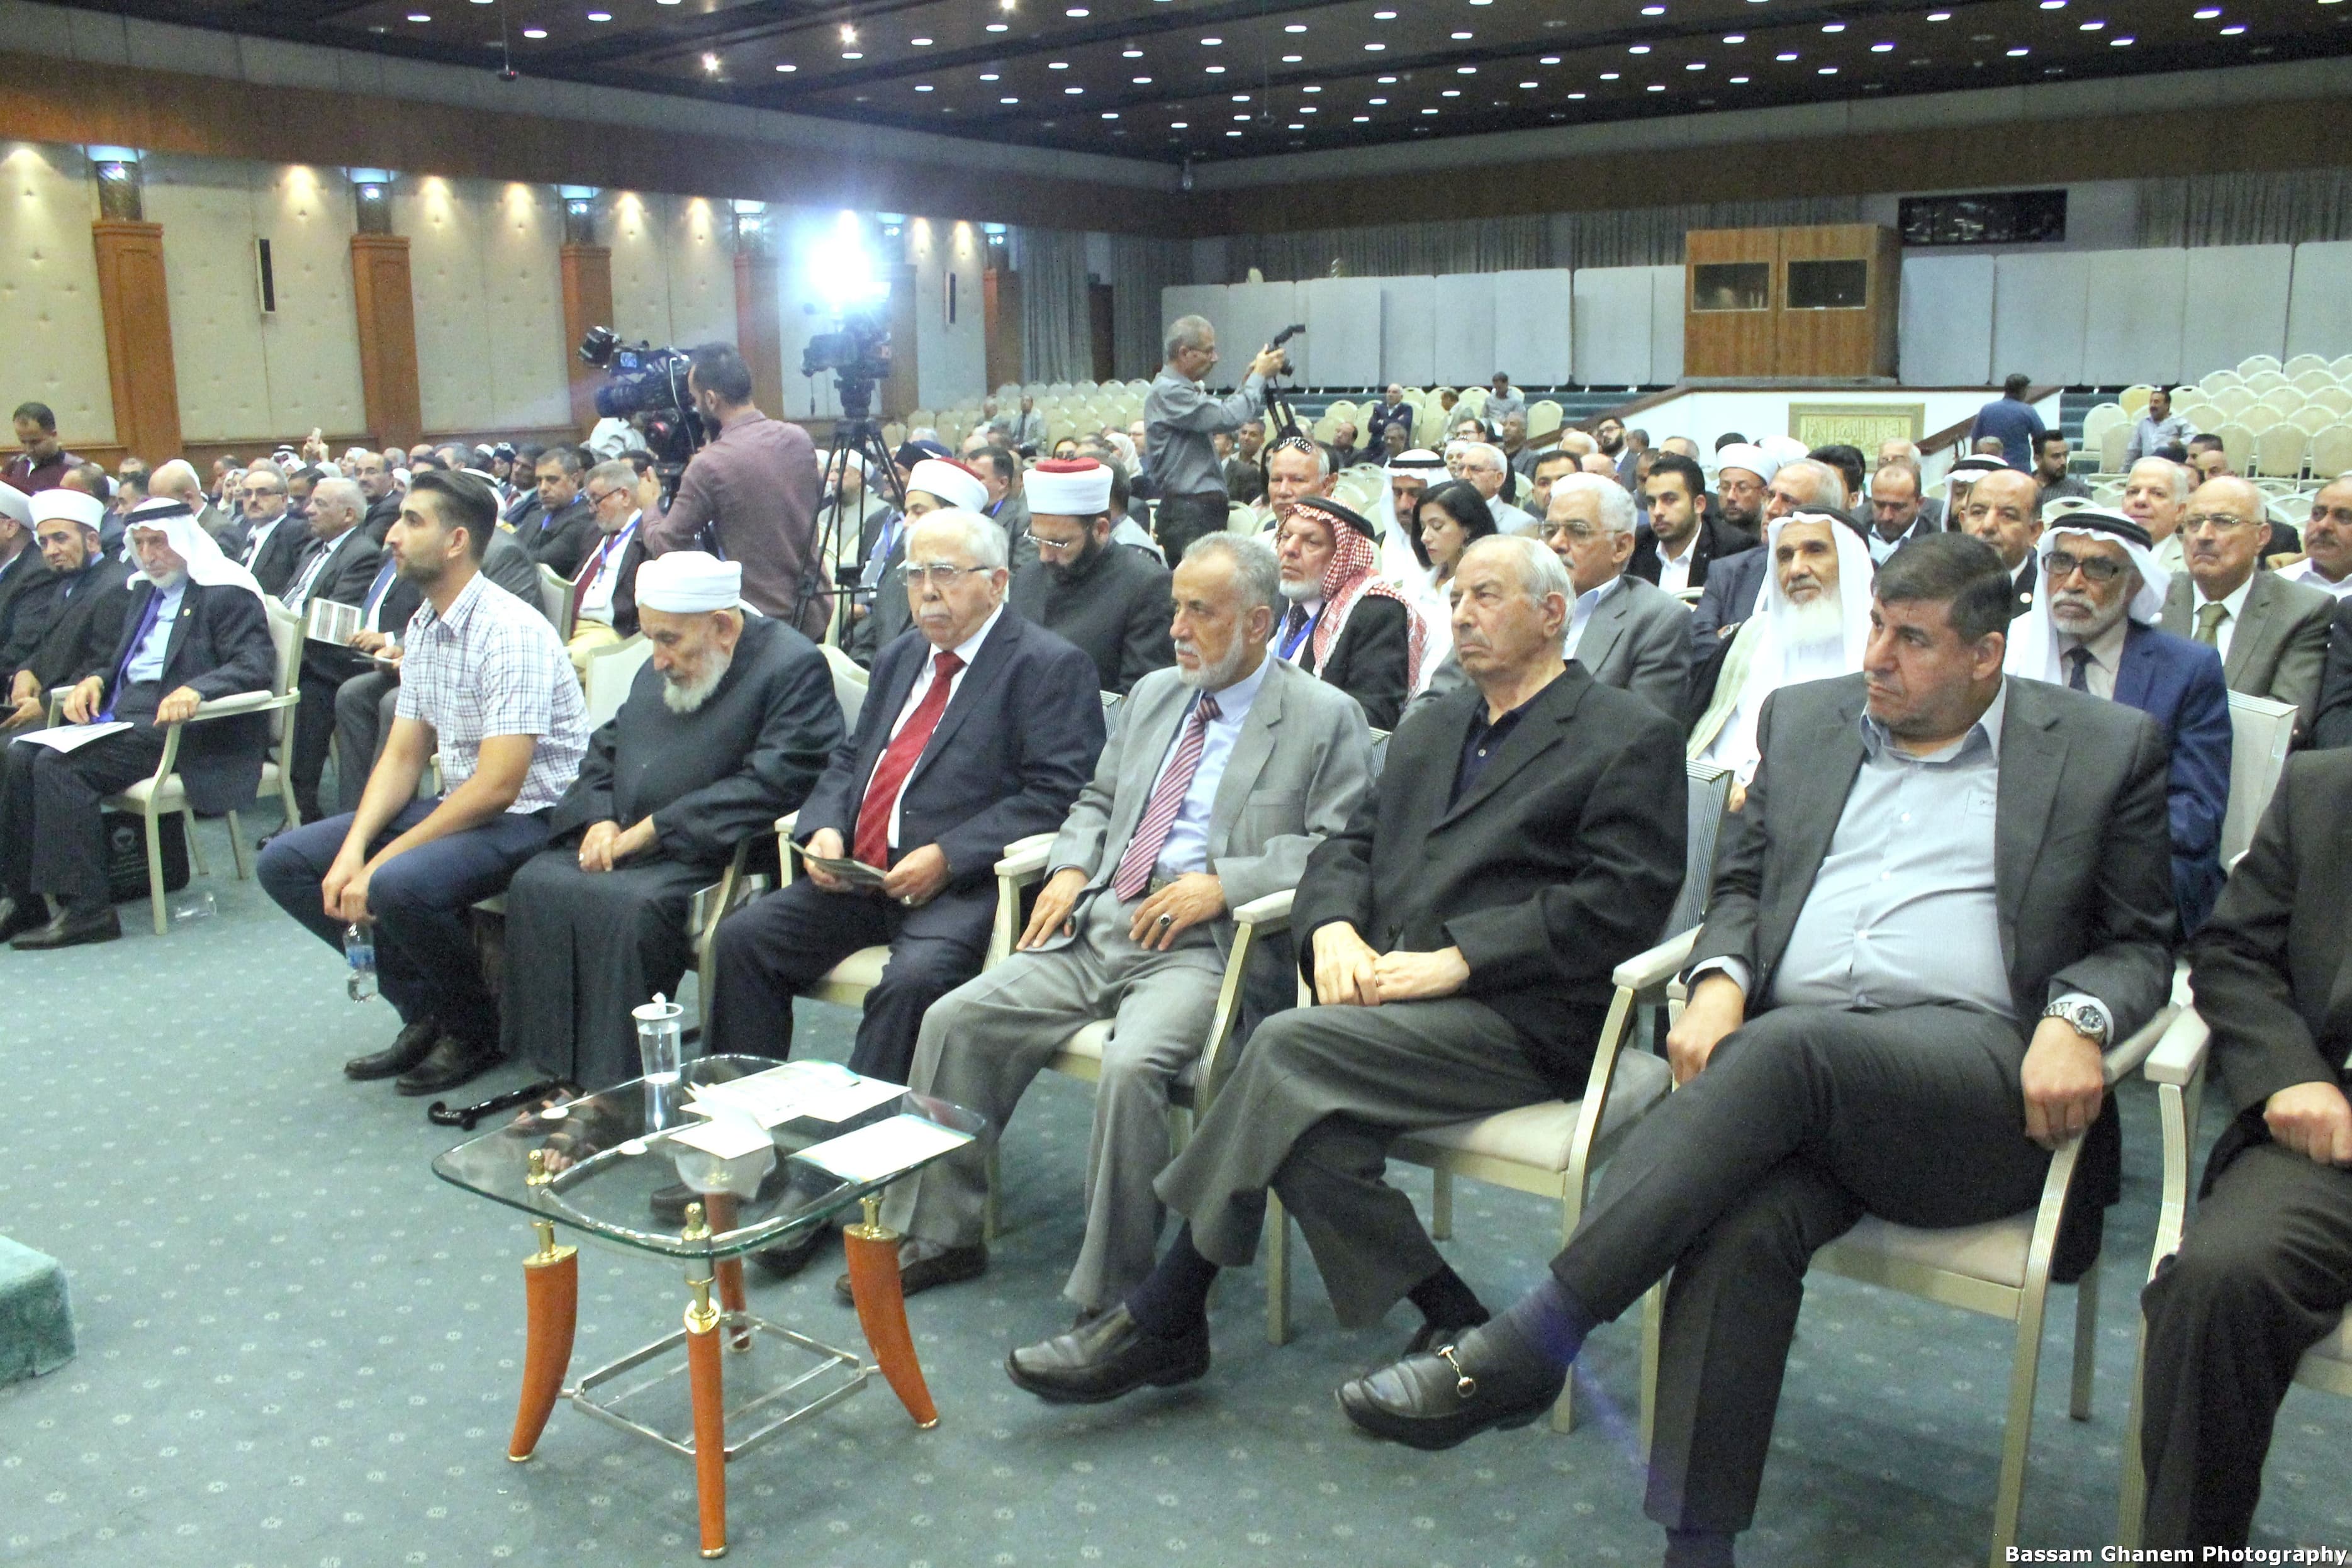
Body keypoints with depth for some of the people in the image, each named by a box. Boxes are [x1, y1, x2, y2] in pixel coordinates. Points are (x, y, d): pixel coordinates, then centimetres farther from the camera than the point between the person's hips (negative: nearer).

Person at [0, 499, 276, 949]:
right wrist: (94, 680, 6)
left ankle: (85, 909, -21)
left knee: (59, 765, -24)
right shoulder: (146, 591, 23)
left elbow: (256, 663, -17)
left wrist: (196, 690, -34)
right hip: (122, 714, 9)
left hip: (175, 724, -9)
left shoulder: (226, 593, -5)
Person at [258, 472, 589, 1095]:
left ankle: (476, 1028, -5)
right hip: (458, 805, 9)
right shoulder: (423, 627, 9)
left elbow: (497, 786, -25)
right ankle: (424, 1012, 7)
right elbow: (403, 755, 11)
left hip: (531, 816, -9)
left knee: (400, 884, -34)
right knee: (286, 861, 2)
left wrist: (381, 862, -22)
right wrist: (354, 849, -6)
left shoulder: (510, 631, -20)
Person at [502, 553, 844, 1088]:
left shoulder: (795, 668, -9)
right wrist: (600, 819, 1)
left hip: (711, 859, -8)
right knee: (536, 884, -14)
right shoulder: (661, 668, 18)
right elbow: (605, 749, 23)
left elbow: (773, 784, -20)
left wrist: (654, 829, -18)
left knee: (631, 909, -31)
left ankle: (616, 1084, -19)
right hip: (619, 844, 8)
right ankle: (558, 1067, -7)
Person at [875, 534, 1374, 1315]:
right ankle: (937, 1235, 6)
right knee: (955, 1019, -9)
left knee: (1132, 1065, -33)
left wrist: (1223, 883, -17)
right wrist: (1069, 869, 7)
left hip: (1204, 947, -6)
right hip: (1098, 927, 7)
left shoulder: (1326, 718, 0)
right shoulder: (1152, 694, 20)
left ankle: (1110, 1296, -16)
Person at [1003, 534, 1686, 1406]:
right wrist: (1334, 928, -4)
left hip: (1521, 1020, -6)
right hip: (1394, 996, 7)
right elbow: (1350, 846, 20)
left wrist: (1455, 961, -17)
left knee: (1290, 1046, -26)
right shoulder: (1429, 729, 25)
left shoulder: (1630, 738, 3)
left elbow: (1620, 902, -9)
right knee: (1306, 1118, -24)